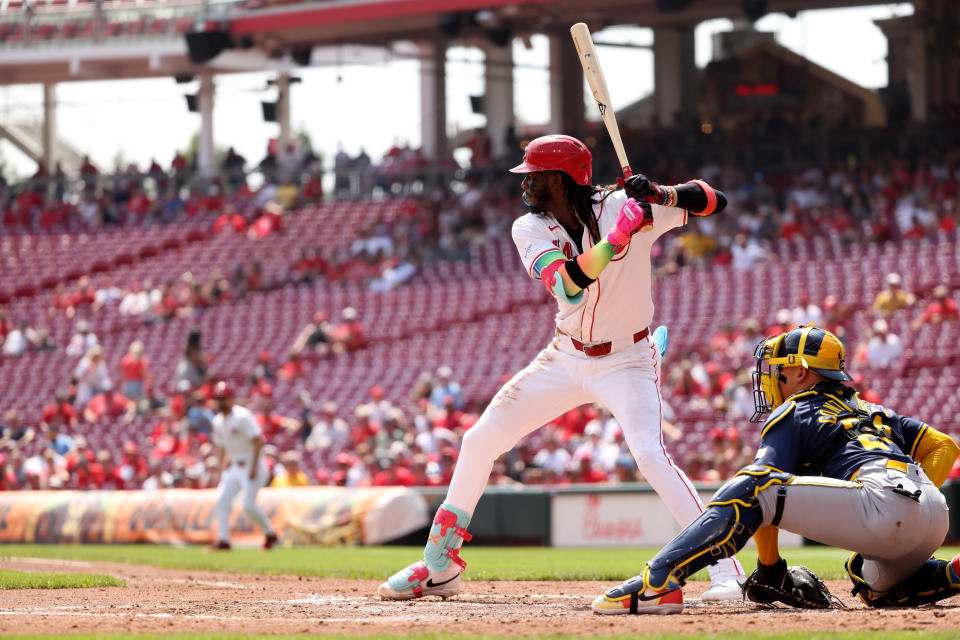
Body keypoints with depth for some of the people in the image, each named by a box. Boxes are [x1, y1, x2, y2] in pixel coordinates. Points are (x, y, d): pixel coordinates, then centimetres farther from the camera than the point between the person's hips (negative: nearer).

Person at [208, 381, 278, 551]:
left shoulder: (242, 416, -15)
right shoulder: (218, 421, 9)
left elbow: (257, 441, -19)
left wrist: (254, 467, -23)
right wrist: (223, 466, 12)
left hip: (251, 466, -8)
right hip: (234, 466, 8)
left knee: (248, 505, -14)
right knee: (221, 501, -6)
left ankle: (270, 533, 6)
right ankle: (223, 539, -6)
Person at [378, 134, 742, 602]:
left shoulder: (622, 205, -16)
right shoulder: (531, 230, -9)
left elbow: (714, 200, -18)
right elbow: (569, 285, -29)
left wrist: (662, 194, -36)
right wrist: (619, 234, -40)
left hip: (626, 362, -5)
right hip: (566, 358, 5)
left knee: (650, 455, -28)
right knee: (480, 440, 3)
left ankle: (725, 568, -24)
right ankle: (439, 567, 18)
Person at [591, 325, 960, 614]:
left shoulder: (792, 414, 15)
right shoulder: (874, 412, 36)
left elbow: (761, 490, 4)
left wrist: (770, 571, 11)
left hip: (883, 502, -8)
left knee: (750, 488, -11)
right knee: (877, 585, 38)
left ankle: (657, 582, -28)